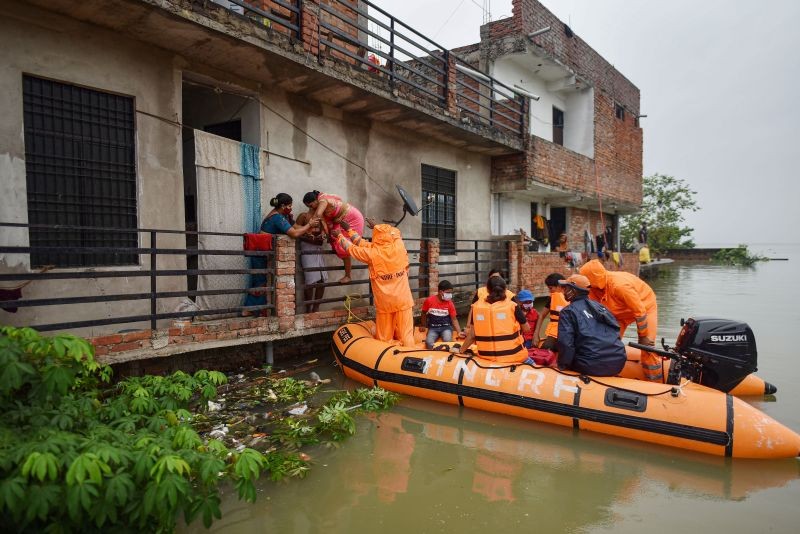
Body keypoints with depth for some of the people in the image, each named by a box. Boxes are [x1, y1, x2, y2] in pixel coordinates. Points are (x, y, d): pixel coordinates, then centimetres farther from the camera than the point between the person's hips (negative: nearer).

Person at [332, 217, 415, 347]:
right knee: (406, 334, 6)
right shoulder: (399, 246, -6)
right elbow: (395, 234, 16)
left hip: (384, 302, -1)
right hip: (403, 300, 1)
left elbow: (352, 249, 5)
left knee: (384, 338, 11)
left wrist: (339, 236, 23)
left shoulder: (372, 253, -11)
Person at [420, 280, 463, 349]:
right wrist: (423, 326, 17)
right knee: (428, 342, -28)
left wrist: (459, 332, -13)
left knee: (447, 340, -30)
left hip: (446, 326, 0)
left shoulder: (450, 303, -6)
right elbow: (424, 313, 9)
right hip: (433, 327, 0)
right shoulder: (429, 300, -9)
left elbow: (454, 319, -2)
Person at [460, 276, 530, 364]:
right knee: (530, 363, 24)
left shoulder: (477, 307, -2)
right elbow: (526, 328, 4)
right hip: (512, 355, -3)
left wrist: (461, 350, 19)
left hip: (487, 356, 3)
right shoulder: (512, 306, -8)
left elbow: (472, 334, 4)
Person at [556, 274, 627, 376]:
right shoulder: (600, 306, 17)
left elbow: (565, 343, -13)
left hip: (592, 367, -6)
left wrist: (563, 366, -1)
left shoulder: (569, 311, -2)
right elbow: (616, 331, 20)